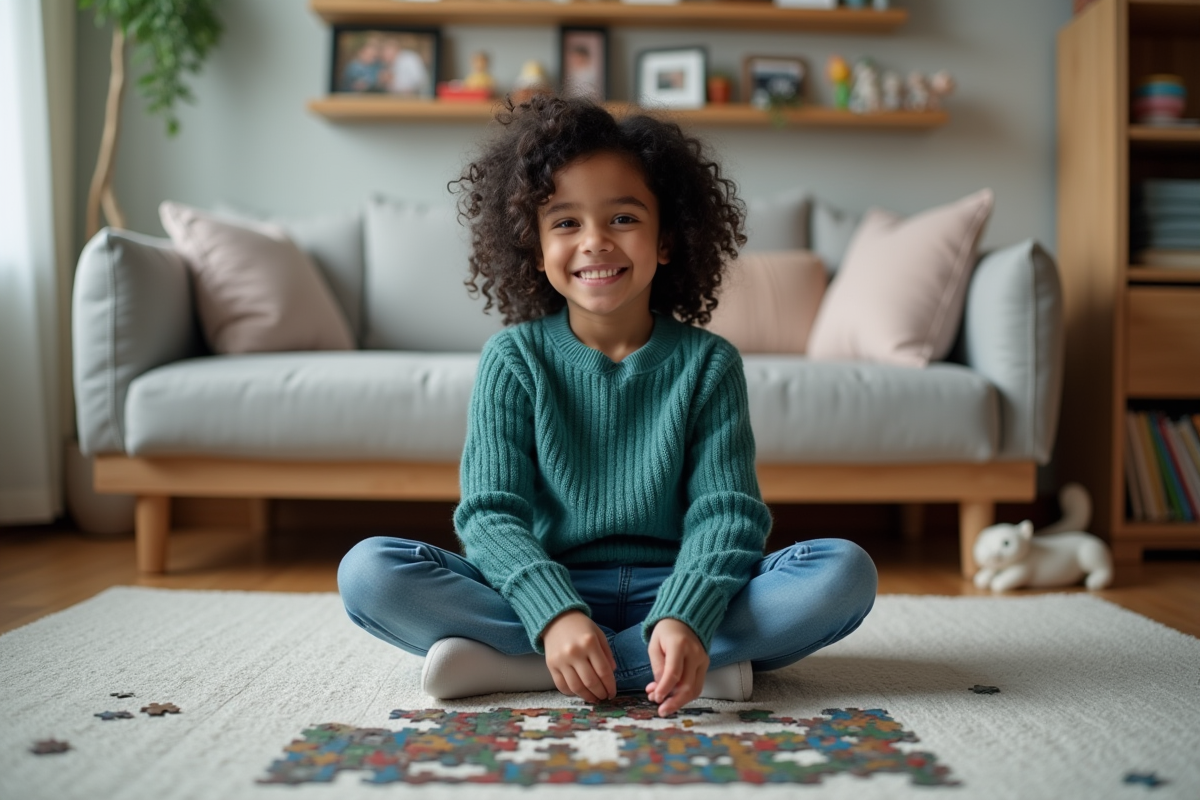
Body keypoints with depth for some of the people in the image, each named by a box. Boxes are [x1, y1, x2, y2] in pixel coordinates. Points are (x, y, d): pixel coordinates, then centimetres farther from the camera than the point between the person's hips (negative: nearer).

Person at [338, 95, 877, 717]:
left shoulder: (708, 363, 0)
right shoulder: (514, 358, 0)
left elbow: (726, 510, -8)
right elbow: (490, 513, -8)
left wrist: (686, 619, -28)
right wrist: (555, 615, -27)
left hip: (670, 592, 1)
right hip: (545, 592, 0)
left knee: (845, 572, -23)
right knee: (367, 571, -22)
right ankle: (679, 667, -27)